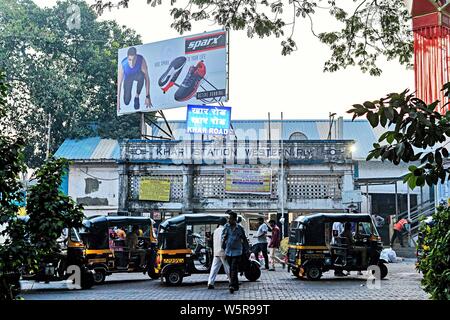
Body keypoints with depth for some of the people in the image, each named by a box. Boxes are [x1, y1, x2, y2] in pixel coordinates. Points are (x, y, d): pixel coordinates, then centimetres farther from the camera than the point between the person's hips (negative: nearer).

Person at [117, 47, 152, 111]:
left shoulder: (141, 60, -37)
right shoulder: (122, 65, -35)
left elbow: (147, 78, -31)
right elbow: (119, 83, -27)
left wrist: (147, 96, -32)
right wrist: (118, 101, -28)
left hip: (137, 75, 0)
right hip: (128, 78, 0)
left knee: (141, 76, -39)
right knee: (126, 102, -11)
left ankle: (137, 96, -12)